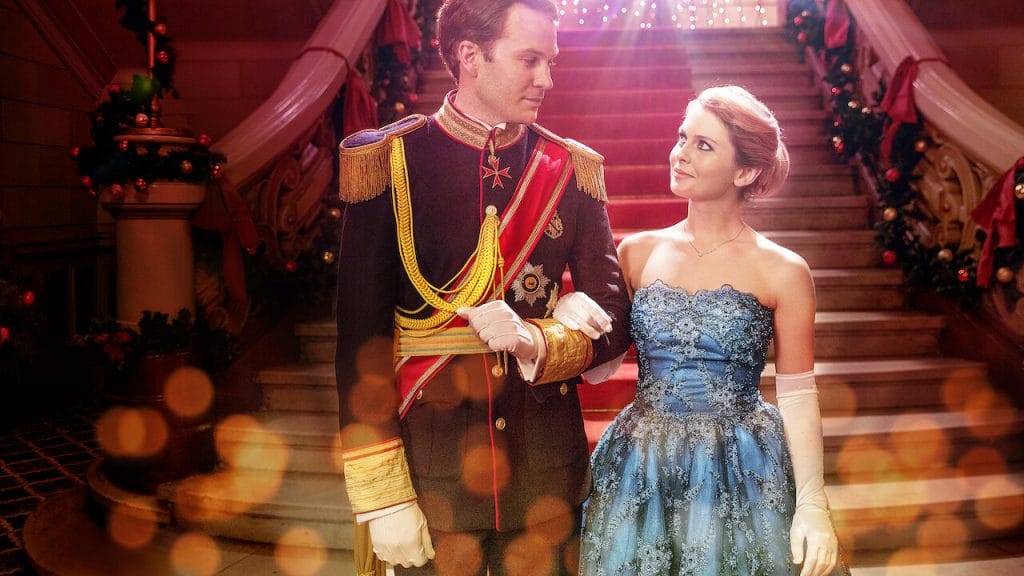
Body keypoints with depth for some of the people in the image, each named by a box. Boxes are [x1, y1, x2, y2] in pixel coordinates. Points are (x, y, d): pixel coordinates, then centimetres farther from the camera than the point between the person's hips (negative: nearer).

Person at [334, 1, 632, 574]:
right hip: (431, 469, -2)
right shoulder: (389, 162, -8)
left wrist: (536, 342, -19)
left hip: (548, 474, 3)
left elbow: (614, 318, 2)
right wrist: (382, 494, -11)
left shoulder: (571, 169, 1)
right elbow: (362, 338, -9)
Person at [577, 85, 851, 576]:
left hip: (740, 476, -2)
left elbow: (798, 395, -3)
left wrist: (813, 505, -8)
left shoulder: (781, 271, -6)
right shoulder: (638, 253, 1)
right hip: (639, 473, 3)